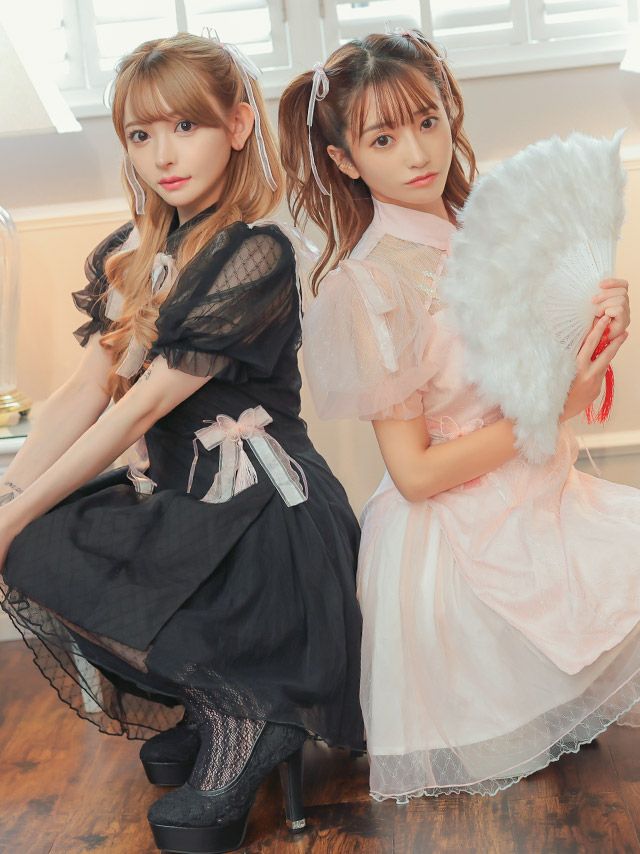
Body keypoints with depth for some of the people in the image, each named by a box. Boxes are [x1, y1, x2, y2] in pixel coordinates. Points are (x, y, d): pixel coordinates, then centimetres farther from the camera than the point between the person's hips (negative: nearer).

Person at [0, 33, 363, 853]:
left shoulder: (255, 256, -15)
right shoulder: (130, 256, 8)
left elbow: (142, 407, -19)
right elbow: (84, 391, 1)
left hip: (255, 509, -8)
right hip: (177, 493, 8)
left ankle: (241, 717, -7)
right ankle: (183, 716, 6)